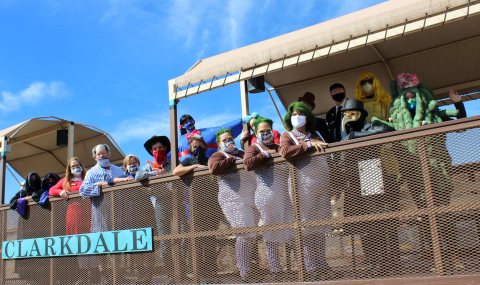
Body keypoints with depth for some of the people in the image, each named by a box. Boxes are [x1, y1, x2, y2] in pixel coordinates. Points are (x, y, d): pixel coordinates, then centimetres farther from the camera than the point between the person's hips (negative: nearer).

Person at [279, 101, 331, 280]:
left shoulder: (315, 134, 20)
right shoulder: (287, 135, 5)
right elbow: (285, 152, -15)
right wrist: (309, 145, -16)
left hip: (321, 183, 5)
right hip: (303, 184, -5)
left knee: (320, 226, 8)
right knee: (308, 226, -3)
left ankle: (321, 267, 16)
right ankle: (312, 270, 4)